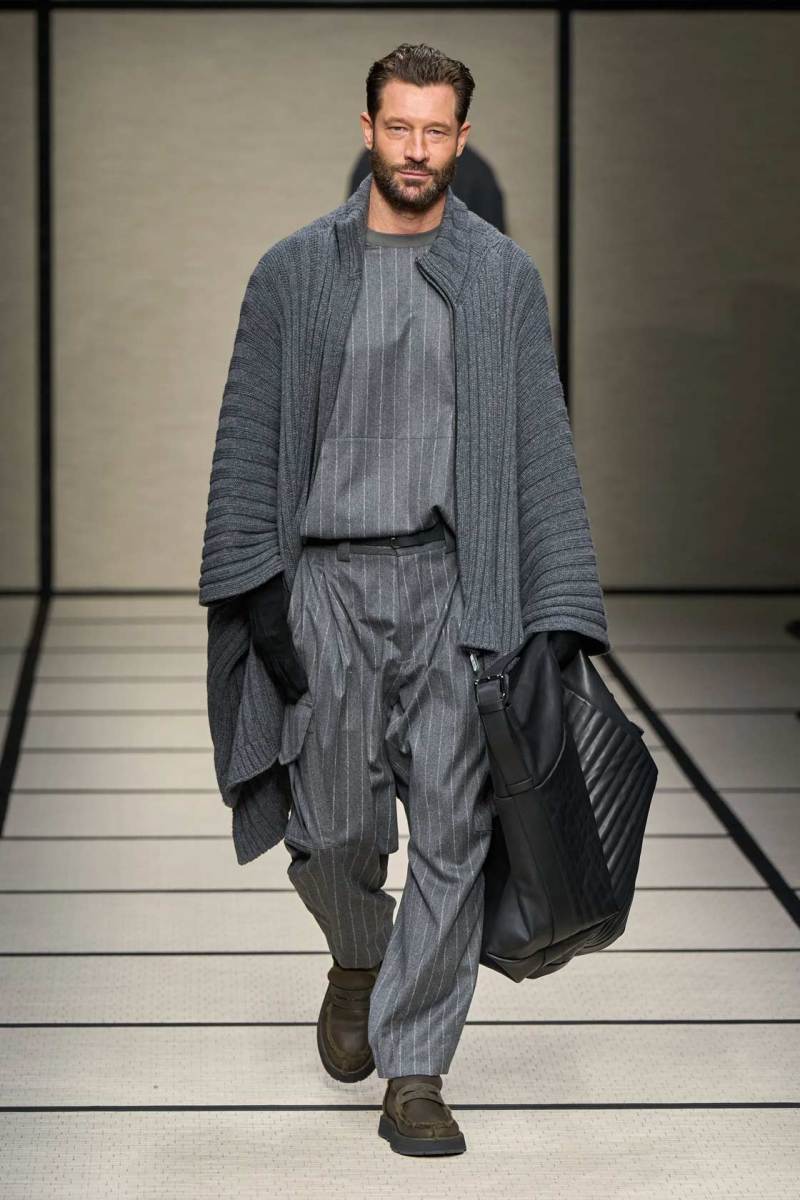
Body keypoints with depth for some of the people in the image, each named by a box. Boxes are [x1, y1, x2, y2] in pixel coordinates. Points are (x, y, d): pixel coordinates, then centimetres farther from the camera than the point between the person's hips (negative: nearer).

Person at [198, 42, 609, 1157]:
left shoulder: (503, 276, 6)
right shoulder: (295, 271, 6)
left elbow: (542, 447, 5)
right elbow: (249, 440, 5)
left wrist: (563, 613, -2)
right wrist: (256, 593, -4)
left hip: (457, 583, 0)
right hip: (327, 578, 0)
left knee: (452, 830, -4)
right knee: (336, 828, 3)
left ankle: (413, 1074, 5)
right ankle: (358, 963, 37)